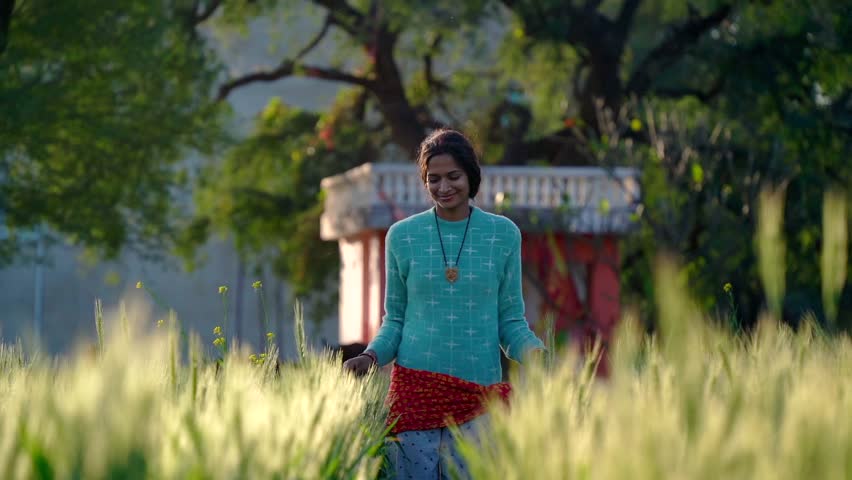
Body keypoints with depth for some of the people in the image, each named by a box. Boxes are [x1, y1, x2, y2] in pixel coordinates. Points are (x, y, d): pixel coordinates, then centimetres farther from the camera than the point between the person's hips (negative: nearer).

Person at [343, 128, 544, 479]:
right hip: (415, 387, 0)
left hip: (478, 392, 0)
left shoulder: (504, 234, 5)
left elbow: (510, 321, 7)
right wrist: (370, 356, -8)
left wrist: (534, 355, -13)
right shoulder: (402, 236, 6)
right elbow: (395, 321, 11)